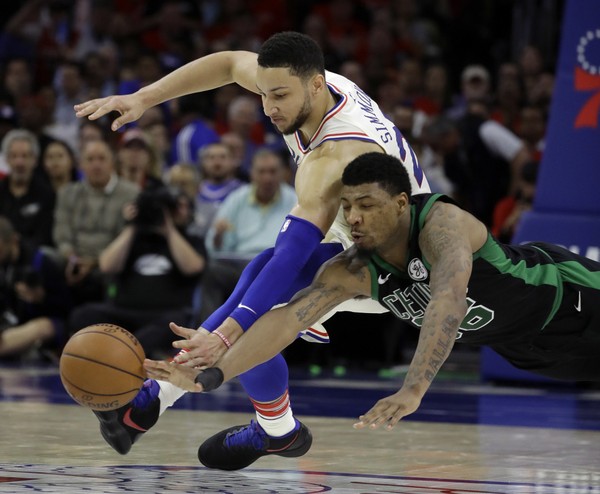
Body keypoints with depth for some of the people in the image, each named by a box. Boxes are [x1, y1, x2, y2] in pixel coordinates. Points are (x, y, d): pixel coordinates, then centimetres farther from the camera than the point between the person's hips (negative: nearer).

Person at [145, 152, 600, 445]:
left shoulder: (442, 222, -41)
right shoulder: (352, 271, -23)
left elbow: (448, 300, -58)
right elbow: (287, 318, -31)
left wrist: (412, 392, -69)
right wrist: (211, 376, -45)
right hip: (516, 341, 6)